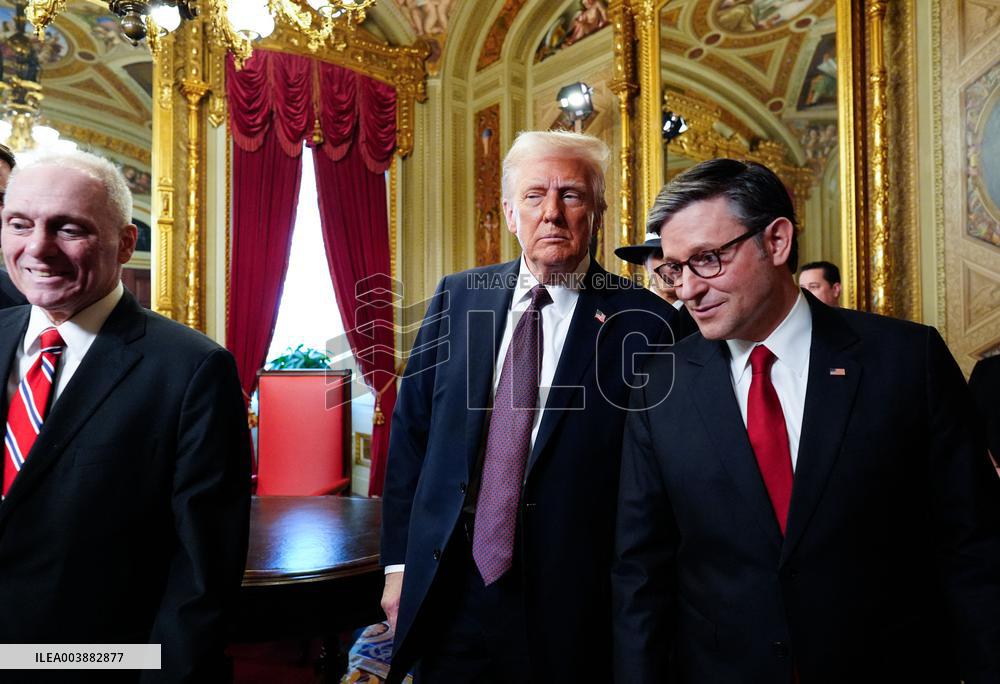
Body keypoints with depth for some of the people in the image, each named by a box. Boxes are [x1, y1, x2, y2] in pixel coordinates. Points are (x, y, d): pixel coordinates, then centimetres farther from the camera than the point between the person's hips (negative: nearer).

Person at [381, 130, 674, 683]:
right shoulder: (456, 297, 0)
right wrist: (399, 561, 4)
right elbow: (410, 431, 4)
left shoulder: (641, 321, -10)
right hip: (445, 593, 3)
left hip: (569, 606, -2)